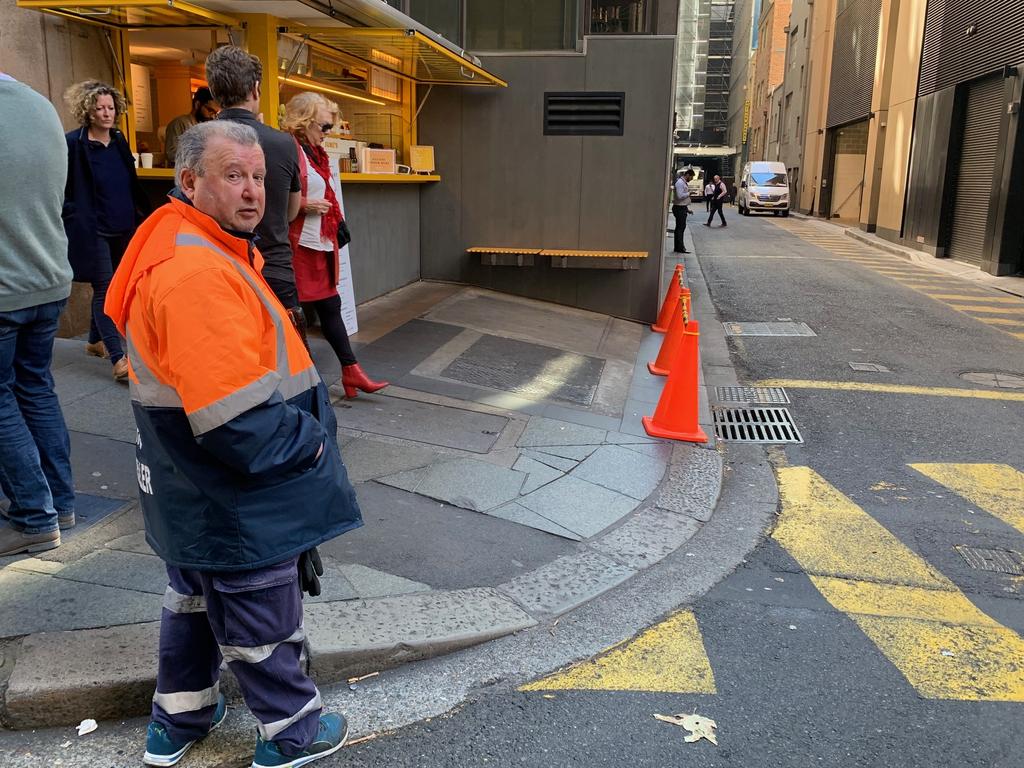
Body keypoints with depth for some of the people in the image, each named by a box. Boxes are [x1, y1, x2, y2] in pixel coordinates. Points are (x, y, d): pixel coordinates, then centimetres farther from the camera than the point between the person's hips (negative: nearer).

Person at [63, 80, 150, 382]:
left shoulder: (119, 140, 9)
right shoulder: (73, 143, -10)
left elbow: (131, 182, 16)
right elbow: (63, 188, -8)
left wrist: (141, 211, 13)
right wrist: (76, 218, -12)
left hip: (123, 227, 6)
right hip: (93, 230, -6)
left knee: (108, 287, 16)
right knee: (105, 290, -8)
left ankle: (96, 341, 33)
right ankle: (118, 360, -11)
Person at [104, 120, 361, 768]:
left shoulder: (209, 252, 8)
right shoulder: (197, 272, -28)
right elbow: (233, 418, -32)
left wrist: (305, 432, 9)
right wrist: (308, 442, -16)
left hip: (195, 495, 11)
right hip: (237, 504, -11)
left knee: (196, 599, 25)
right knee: (264, 619, 10)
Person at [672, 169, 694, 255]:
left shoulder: (685, 183, 17)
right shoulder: (680, 182, -15)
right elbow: (680, 196, -25)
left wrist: (687, 208, 21)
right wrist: (689, 193, -12)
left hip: (683, 208, 10)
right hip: (679, 208, -10)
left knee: (681, 227, 12)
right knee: (680, 228, -7)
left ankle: (679, 247, 18)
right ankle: (680, 248, -6)